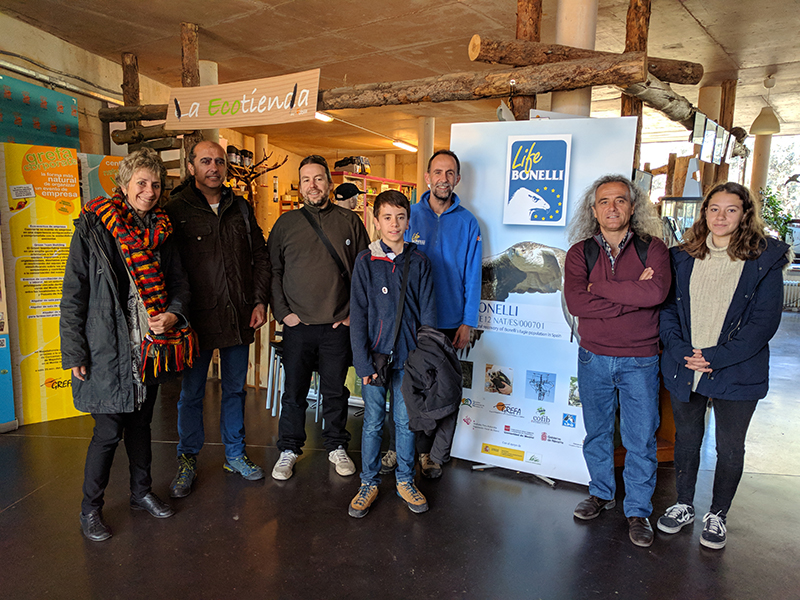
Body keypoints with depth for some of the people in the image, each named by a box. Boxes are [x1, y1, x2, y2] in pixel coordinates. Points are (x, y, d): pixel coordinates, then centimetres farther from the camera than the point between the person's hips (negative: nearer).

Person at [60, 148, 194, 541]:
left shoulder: (160, 232, 7)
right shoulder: (92, 228, -8)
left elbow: (178, 284, 12)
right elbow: (73, 295, -8)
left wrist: (173, 314, -9)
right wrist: (74, 353, -10)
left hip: (149, 347, 5)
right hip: (107, 350, -5)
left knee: (141, 423, 17)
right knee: (109, 431, 1)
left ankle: (141, 492, 35)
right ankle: (90, 509, 22)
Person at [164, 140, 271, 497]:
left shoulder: (240, 208, 10)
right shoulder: (175, 209, -2)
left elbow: (260, 256, 12)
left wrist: (260, 301, 4)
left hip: (239, 317, 4)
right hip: (197, 319, -3)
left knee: (235, 388, 14)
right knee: (191, 393, 8)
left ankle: (234, 454, 30)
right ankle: (188, 461, 26)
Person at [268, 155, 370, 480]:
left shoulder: (350, 221, 5)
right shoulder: (286, 222, 6)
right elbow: (272, 270, 5)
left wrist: (354, 312, -2)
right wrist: (282, 312, -3)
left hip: (339, 325, 0)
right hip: (297, 324, 0)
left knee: (335, 391, 11)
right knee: (293, 392, 9)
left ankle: (337, 447, 29)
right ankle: (289, 450, 26)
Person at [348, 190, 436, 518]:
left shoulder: (419, 262, 2)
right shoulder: (365, 261, -2)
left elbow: (427, 312, 4)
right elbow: (358, 315, -4)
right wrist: (364, 362, -11)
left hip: (408, 356, 1)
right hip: (375, 354, -1)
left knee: (406, 421, 12)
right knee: (373, 422, 8)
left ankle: (405, 480, 30)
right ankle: (369, 483, 25)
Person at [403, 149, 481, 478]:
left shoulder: (467, 222, 2)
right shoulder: (410, 215, 2)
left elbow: (472, 277, 2)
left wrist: (467, 323, -3)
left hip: (449, 322, 0)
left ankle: (433, 452, 23)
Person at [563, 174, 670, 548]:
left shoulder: (652, 248, -3)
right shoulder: (580, 252, -1)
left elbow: (657, 292, -23)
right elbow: (576, 303, -15)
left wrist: (599, 286, -17)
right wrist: (632, 296, -18)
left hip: (640, 361, -1)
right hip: (593, 358, 2)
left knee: (640, 440, 6)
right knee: (596, 433, 16)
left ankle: (637, 511, 24)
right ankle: (602, 493, 37)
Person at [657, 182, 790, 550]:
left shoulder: (764, 260, -5)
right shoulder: (683, 256, 3)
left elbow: (765, 321, -9)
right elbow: (667, 306, 3)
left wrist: (717, 357, -17)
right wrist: (681, 350, -12)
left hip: (737, 374, -2)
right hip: (683, 368, 3)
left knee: (729, 448, 11)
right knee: (686, 439, 16)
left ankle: (717, 515, 32)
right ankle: (684, 506, 36)